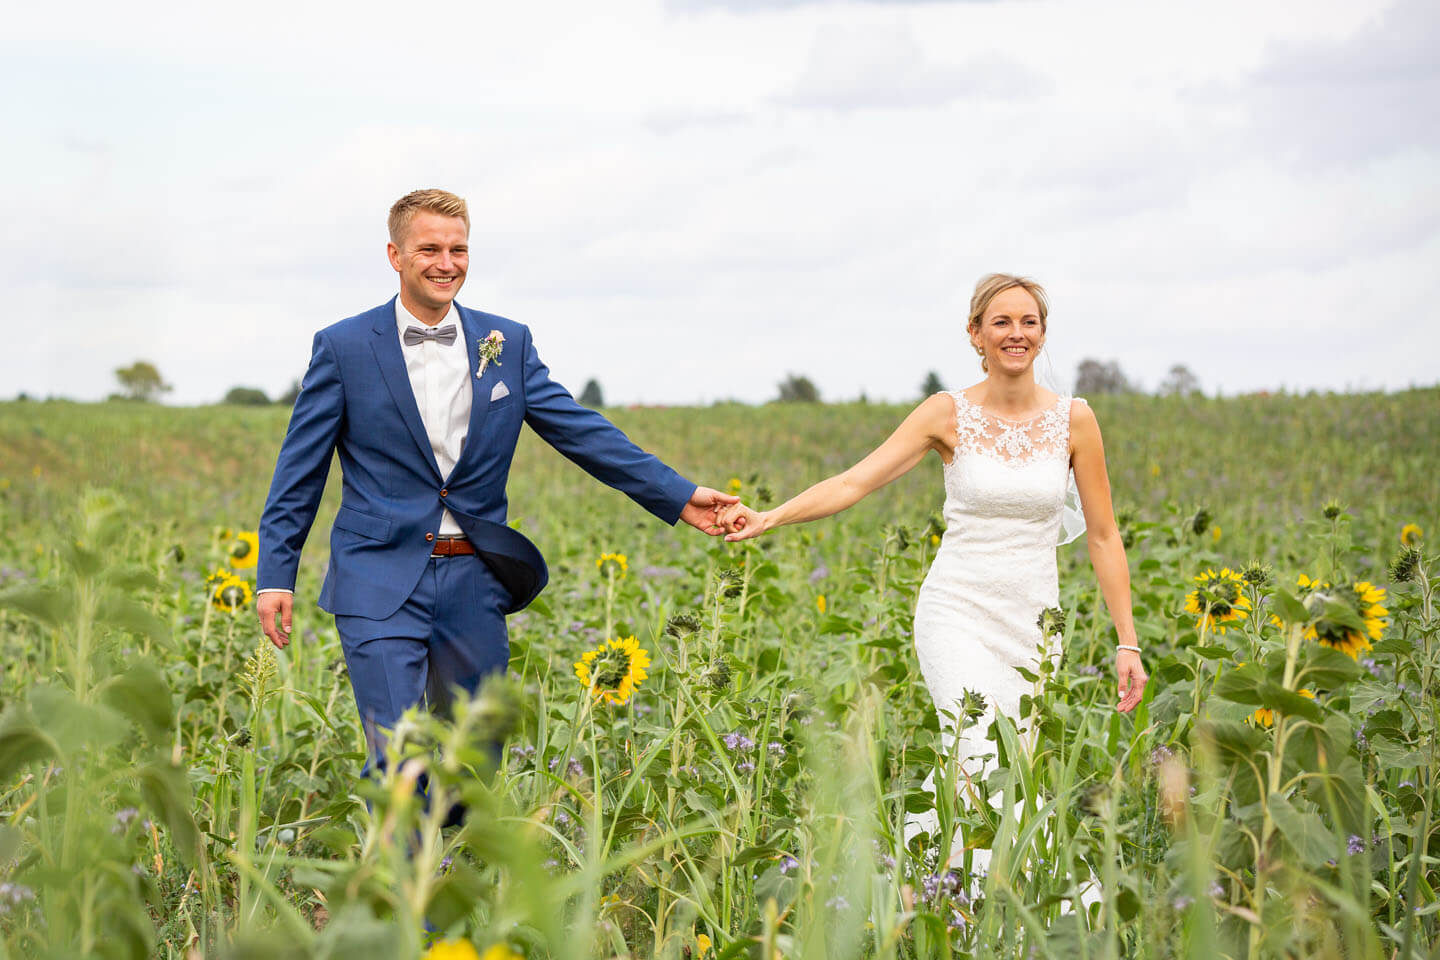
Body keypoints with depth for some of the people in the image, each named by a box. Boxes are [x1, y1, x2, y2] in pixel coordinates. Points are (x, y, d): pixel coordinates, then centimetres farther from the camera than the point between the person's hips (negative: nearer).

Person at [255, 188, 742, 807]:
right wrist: (275, 576, -3)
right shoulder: (344, 348, 0)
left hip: (473, 586, 4)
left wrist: (679, 497, -1)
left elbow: (581, 431, 6)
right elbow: (299, 471, 2)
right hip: (381, 584, -3)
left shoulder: (507, 344, 8)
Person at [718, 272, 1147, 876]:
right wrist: (768, 518, -22)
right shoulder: (948, 414, -3)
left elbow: (1103, 536, 5)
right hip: (958, 616, -3)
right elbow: (856, 481, -9)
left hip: (1033, 626, 3)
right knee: (987, 774, -20)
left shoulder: (1073, 419, 1)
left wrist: (1127, 642, 2)